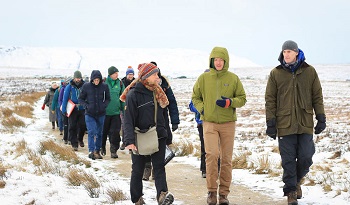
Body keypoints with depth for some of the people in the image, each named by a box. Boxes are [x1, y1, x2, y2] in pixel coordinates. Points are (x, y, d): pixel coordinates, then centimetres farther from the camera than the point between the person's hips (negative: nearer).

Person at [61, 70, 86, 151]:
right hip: (72, 110, -1)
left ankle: (80, 139, 25)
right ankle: (74, 144, 5)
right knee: (72, 127, -1)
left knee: (83, 125, -2)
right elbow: (65, 98, 0)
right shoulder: (69, 87, -1)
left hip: (82, 109, 1)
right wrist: (64, 110, -5)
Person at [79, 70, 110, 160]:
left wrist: (104, 105, -9)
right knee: (91, 132, -13)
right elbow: (81, 99, 5)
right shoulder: (86, 86, -4)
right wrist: (86, 106, -11)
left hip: (101, 114, 2)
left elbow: (108, 98, 9)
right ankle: (91, 151, -14)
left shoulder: (104, 86, -1)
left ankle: (97, 151, 22)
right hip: (89, 114, -2)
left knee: (99, 133, 11)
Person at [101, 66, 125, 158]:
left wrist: (123, 109, 9)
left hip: (116, 112, 2)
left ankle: (113, 150, 3)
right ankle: (102, 147, 30)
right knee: (104, 131, 10)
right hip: (105, 112, -2)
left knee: (115, 132, -4)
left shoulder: (120, 83, 4)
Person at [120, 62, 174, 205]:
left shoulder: (157, 92, 10)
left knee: (159, 166, -8)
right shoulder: (133, 94, -11)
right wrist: (129, 141, -24)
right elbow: (128, 119, -15)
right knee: (138, 169, 6)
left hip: (158, 136, 5)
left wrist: (163, 132, 18)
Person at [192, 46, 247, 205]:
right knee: (211, 154, -15)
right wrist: (201, 109, -2)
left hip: (228, 122, 1)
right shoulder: (204, 78, 3)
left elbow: (242, 99, 6)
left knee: (226, 159, 4)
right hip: (209, 122, -1)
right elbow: (195, 97, 15)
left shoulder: (233, 78, 2)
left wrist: (229, 102, -12)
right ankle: (212, 190, -4)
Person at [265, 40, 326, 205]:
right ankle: (291, 191, 12)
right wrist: (270, 123, -2)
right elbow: (270, 100, 3)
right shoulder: (276, 73, 2)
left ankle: (296, 180, 27)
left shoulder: (309, 71, 5)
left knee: (306, 157, -1)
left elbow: (317, 97, 8)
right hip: (284, 125, -1)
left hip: (305, 124, 1)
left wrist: (321, 118, 3)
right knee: (288, 160, 1)